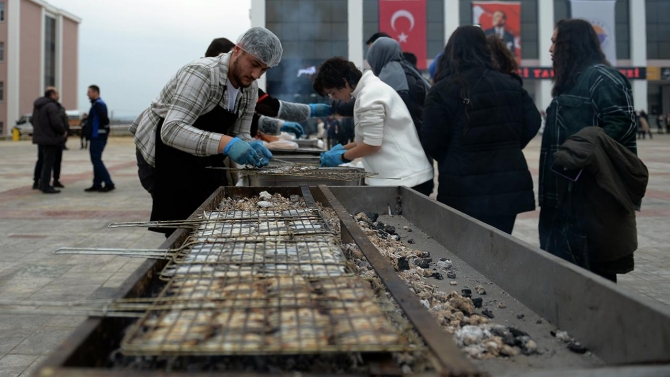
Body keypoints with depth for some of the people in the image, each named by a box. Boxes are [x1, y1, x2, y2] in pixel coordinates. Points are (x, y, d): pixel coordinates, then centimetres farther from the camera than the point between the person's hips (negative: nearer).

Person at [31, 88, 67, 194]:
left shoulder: (37, 105, 14)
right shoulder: (51, 106, -17)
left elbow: (34, 121, 20)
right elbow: (56, 122, -23)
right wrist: (63, 131, -8)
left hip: (40, 137, 9)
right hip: (50, 138, -9)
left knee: (42, 161, 17)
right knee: (48, 162, -4)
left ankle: (42, 183, 24)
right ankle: (45, 186, -3)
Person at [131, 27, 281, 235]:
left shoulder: (250, 89, -2)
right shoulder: (202, 73, -27)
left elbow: (239, 135, 1)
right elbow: (171, 130, -37)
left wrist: (251, 149, -24)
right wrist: (225, 143, -49)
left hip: (201, 160, 8)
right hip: (162, 152, -8)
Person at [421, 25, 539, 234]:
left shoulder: (442, 91, -8)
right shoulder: (509, 84, 5)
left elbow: (431, 142, -9)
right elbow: (532, 123, 8)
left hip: (464, 192, -3)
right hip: (508, 186, 4)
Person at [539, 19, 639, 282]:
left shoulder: (600, 77, -10)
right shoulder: (571, 81, 19)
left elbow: (622, 125, -19)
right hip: (567, 190, 10)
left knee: (594, 265, -4)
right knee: (566, 261, 12)